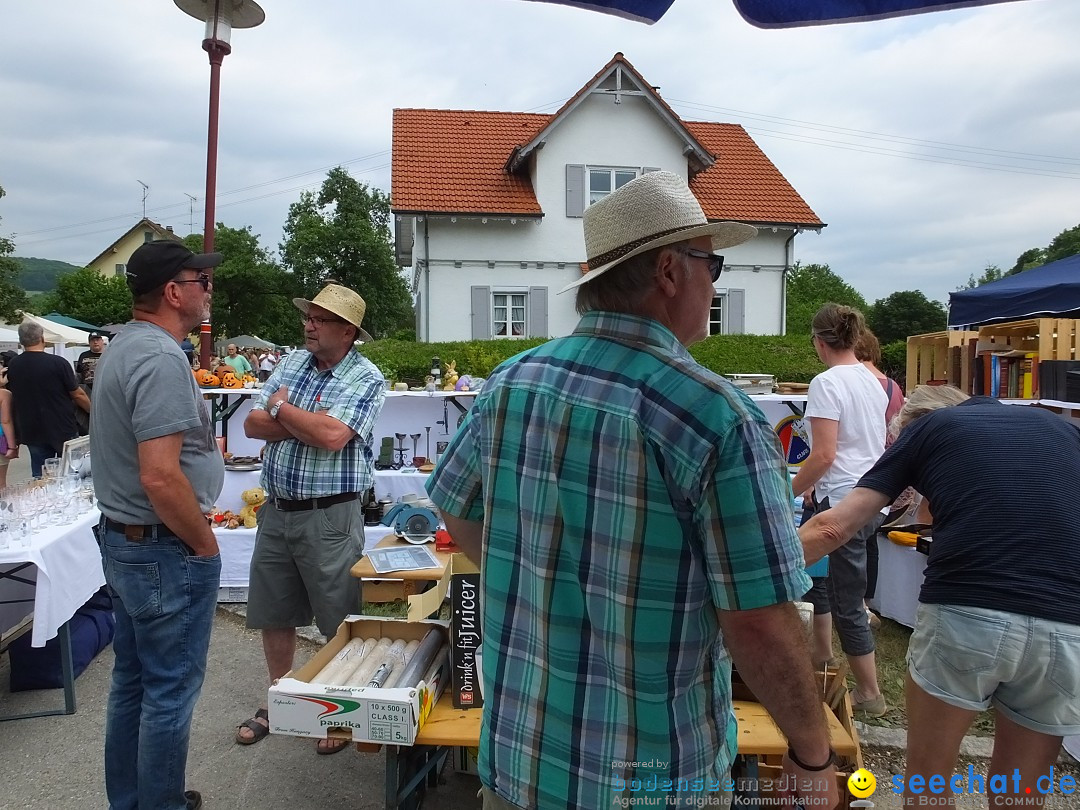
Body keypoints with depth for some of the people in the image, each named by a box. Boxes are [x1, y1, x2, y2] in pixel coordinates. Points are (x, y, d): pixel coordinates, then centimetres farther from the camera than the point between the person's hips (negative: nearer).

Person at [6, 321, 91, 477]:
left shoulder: (12, 366, 0)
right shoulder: (58, 363, -14)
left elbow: (11, 398, 12)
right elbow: (78, 395, -9)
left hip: (31, 431, 4)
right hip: (63, 429, -4)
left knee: (39, 477, 10)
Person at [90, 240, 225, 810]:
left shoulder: (122, 348, 10)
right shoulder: (160, 358, -22)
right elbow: (160, 477, -28)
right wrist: (205, 546, -16)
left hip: (122, 542, 10)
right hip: (166, 550, -10)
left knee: (132, 682, 20)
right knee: (170, 692, 5)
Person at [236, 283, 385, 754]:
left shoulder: (365, 378, -11)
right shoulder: (291, 363, 9)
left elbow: (332, 436, -25)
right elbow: (253, 425, 3)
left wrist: (282, 408, -9)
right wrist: (309, 426, -13)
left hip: (329, 518, -6)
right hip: (277, 511, 7)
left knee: (340, 624, 6)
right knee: (273, 616, 18)